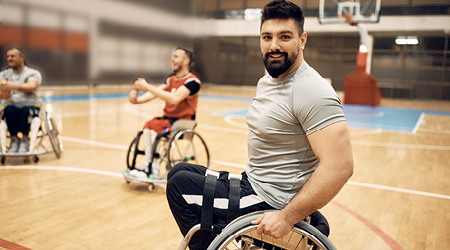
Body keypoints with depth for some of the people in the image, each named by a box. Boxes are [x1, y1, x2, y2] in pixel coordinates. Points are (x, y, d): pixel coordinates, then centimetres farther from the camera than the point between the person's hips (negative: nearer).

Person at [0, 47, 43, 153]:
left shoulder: (33, 73, 4)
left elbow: (32, 87, -19)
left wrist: (14, 86, -39)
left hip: (31, 106, -2)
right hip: (11, 106, 2)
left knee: (25, 111, -37)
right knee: (9, 110, -34)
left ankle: (25, 140, -20)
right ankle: (14, 139, -19)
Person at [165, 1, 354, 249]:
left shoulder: (312, 91, -23)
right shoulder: (266, 81, 8)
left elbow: (340, 166, -30)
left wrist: (287, 217, -25)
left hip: (270, 200, -9)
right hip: (252, 182, 9)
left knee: (179, 184, -7)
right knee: (180, 171, 15)